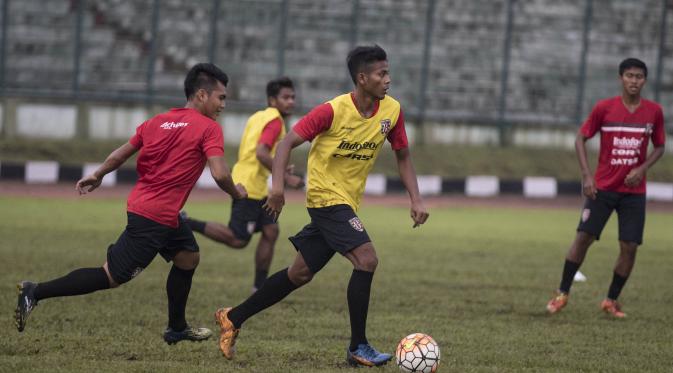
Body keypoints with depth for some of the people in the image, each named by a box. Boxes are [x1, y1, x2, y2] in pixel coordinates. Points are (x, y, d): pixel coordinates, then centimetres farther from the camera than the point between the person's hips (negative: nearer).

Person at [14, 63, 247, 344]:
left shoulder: (157, 122, 12)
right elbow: (220, 174, -20)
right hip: (157, 218, -9)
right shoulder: (209, 128, -10)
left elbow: (120, 154, 16)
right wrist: (236, 192, -1)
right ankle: (36, 293, -8)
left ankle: (177, 329, 32)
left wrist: (97, 176, 30)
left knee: (188, 257, 23)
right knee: (111, 277, -5)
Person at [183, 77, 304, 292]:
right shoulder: (275, 120, -13)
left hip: (256, 188, 10)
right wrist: (286, 178, -21)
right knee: (238, 240, -7)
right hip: (249, 187, -10)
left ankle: (260, 287, 10)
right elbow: (261, 153, -25)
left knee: (270, 231, 7)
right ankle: (186, 222, -2)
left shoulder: (259, 117, 16)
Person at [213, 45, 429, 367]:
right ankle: (358, 347, -11)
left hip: (347, 203, 7)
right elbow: (288, 143, -15)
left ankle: (233, 318, 25)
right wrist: (277, 185, -29)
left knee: (300, 273, 12)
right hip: (327, 196, -7)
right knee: (366, 259, -20)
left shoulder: (391, 110, -2)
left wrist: (416, 200, 0)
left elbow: (402, 155, 11)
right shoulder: (333, 111, -19)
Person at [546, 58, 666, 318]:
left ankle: (612, 300, 12)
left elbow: (659, 147, 11)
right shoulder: (604, 108, -6)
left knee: (630, 246, -3)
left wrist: (642, 169, -7)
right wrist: (586, 175, -9)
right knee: (584, 237, -5)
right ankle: (563, 293, 7)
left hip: (634, 190, 2)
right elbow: (581, 139, 1)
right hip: (603, 187, -1)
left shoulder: (654, 111, 0)